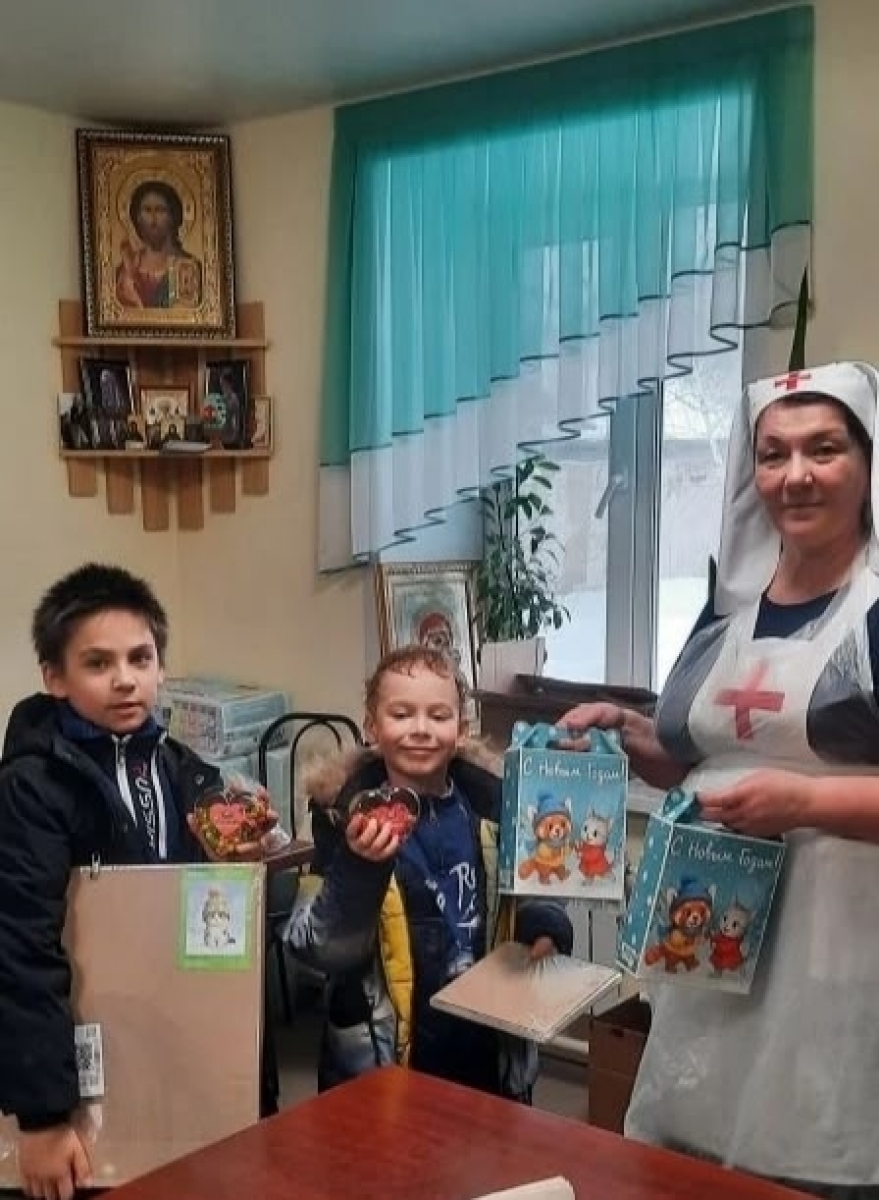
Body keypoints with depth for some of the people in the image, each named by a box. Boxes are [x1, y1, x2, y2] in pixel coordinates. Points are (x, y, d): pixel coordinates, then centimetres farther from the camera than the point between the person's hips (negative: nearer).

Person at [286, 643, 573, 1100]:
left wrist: (545, 927, -6)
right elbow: (318, 949, -15)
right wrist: (358, 867, -30)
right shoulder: (347, 812, -12)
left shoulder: (491, 803, -3)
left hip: (490, 1052, 4)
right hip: (379, 1061, -3)